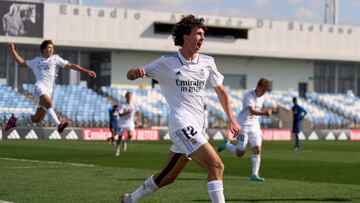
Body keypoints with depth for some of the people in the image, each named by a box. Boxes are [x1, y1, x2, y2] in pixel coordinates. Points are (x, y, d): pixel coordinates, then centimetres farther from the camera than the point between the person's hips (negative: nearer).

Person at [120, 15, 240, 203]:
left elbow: (220, 91, 20)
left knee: (168, 177, 15)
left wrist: (231, 119, 11)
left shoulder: (207, 62, 10)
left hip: (197, 127, 6)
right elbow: (130, 75, 3)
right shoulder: (167, 62, -2)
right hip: (182, 124, -6)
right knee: (216, 166, -21)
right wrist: (136, 72, -22)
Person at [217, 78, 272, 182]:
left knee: (257, 150, -9)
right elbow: (252, 111, -36)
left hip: (255, 126, 6)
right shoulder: (248, 96, -19)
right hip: (244, 125, -6)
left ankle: (255, 175, -6)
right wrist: (264, 113, -51)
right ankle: (226, 144, 30)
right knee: (240, 153, 0)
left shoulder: (261, 97, 4)